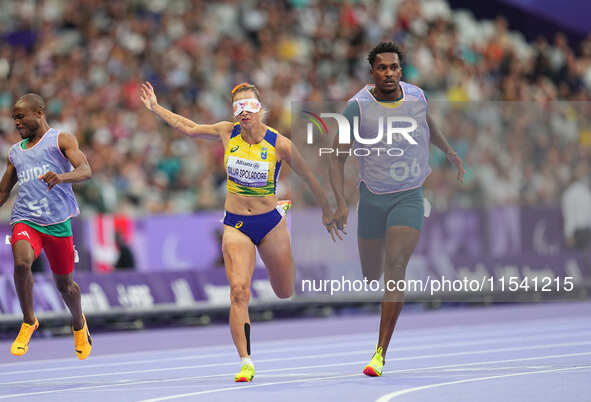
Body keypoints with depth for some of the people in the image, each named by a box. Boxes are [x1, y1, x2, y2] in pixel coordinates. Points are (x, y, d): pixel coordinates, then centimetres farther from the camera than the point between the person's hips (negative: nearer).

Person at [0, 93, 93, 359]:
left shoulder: (61, 140, 3)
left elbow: (85, 171, -13)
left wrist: (62, 177, -33)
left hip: (57, 221, -2)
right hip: (25, 219, 3)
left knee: (64, 283, 9)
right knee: (21, 262, -29)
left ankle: (79, 324, 40)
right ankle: (28, 322, -11)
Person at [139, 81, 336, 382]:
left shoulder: (279, 144, -12)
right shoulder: (227, 133, -4)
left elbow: (308, 177, 0)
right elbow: (189, 128, 13)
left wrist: (327, 212, 9)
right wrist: (155, 108, 15)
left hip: (270, 222, -1)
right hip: (236, 225, 1)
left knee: (285, 292, 17)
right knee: (239, 290, -17)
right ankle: (246, 363, -13)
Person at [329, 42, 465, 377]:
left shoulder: (416, 96, -3)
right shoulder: (358, 107, -12)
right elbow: (338, 158, -9)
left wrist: (450, 152, 33)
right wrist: (341, 203, -19)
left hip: (409, 198, 0)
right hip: (372, 197, 0)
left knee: (395, 268, -18)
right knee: (372, 276, 8)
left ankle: (381, 353, -19)